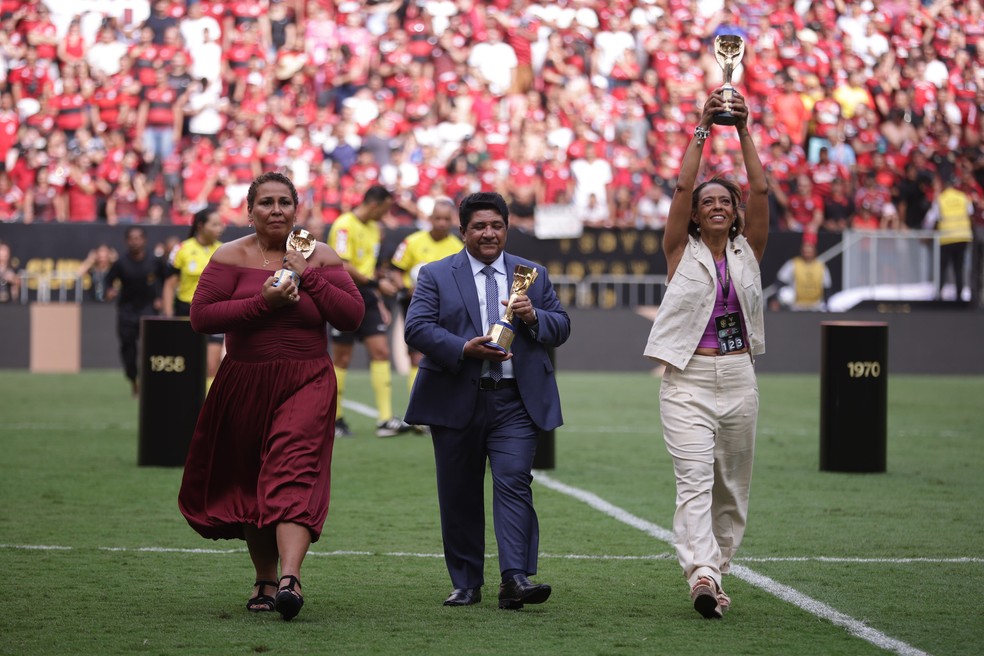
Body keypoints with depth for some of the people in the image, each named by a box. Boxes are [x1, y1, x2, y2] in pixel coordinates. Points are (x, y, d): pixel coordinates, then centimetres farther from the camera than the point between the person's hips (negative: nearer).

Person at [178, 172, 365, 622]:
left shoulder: (320, 257, 5)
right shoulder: (232, 257, 1)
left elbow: (352, 315, -3)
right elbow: (201, 316, -9)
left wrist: (308, 278, -12)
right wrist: (263, 302, -16)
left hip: (306, 382, -1)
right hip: (245, 384, 2)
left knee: (294, 473, -19)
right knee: (249, 481, 9)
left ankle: (290, 579, -32)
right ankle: (264, 580, 26)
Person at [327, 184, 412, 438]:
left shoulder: (373, 227, 15)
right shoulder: (344, 226, -12)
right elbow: (343, 267, -21)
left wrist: (379, 301, 19)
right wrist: (376, 283, -19)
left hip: (366, 297, 7)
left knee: (381, 351, -4)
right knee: (342, 359, 1)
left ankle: (385, 420, -8)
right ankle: (335, 417, 15)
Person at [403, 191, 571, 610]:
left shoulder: (533, 275, 14)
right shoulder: (436, 276, 6)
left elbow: (561, 327, 13)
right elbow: (417, 328, -5)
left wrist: (534, 317, -9)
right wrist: (464, 349, -19)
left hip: (516, 402, 0)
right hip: (457, 401, 0)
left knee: (514, 483, -15)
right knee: (460, 496, 6)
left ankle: (515, 578, -20)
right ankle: (466, 584, 16)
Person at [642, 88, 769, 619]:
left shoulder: (748, 251, 9)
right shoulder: (682, 251, 3)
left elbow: (760, 189, -1)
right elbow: (682, 186, -8)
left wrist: (743, 132, -4)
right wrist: (702, 129, -9)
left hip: (738, 378, 4)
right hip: (687, 380, -4)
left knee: (732, 486, 8)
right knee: (694, 478, -17)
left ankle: (714, 577, 18)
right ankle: (701, 575, -31)